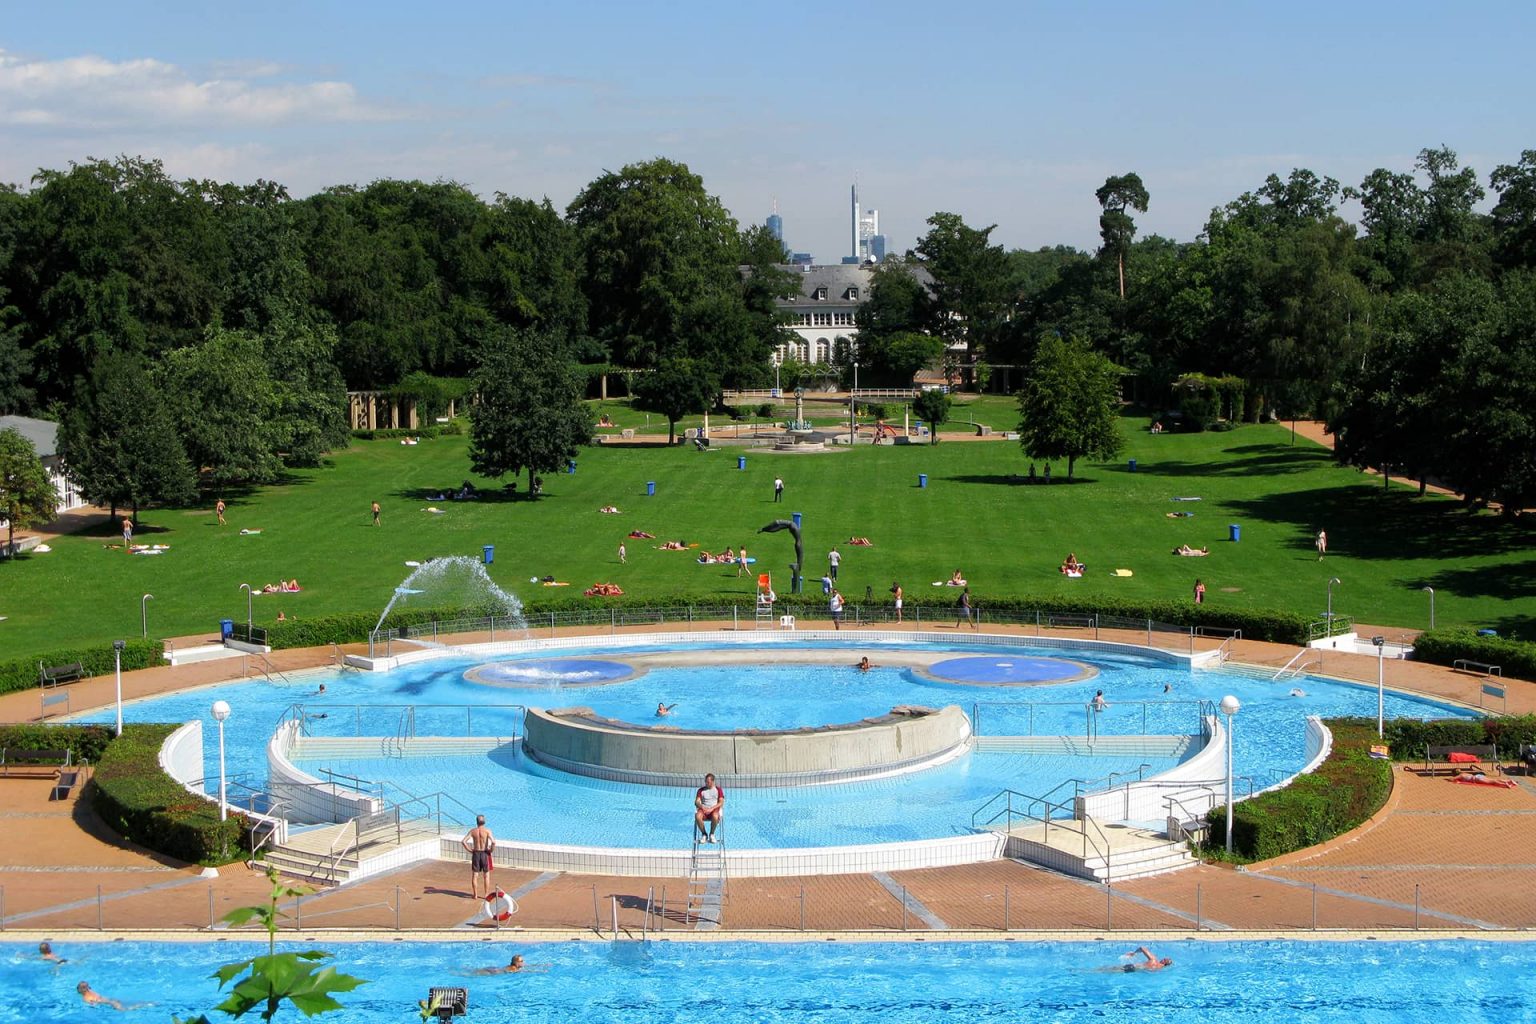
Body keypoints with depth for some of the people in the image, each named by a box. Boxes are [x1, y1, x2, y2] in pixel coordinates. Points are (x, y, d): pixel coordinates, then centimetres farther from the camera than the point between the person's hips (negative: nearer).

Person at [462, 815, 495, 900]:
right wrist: (491, 850, -6)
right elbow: (493, 842, -24)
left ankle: (475, 894, 14)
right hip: (485, 854, -2)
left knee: (475, 875, 11)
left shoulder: (473, 831, -4)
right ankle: (486, 894, 15)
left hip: (476, 854, 2)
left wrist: (470, 850, 0)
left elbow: (463, 841, -9)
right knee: (486, 875, 12)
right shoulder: (487, 831, -12)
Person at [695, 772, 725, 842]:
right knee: (697, 816, -36)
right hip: (704, 809, 2)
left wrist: (711, 809, -18)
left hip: (714, 809, -1)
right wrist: (702, 807, -19)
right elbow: (696, 802, 4)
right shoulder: (701, 790, 13)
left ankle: (711, 834, -13)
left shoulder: (718, 790, 9)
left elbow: (721, 802, -3)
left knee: (715, 816, -40)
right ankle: (704, 834, -14)